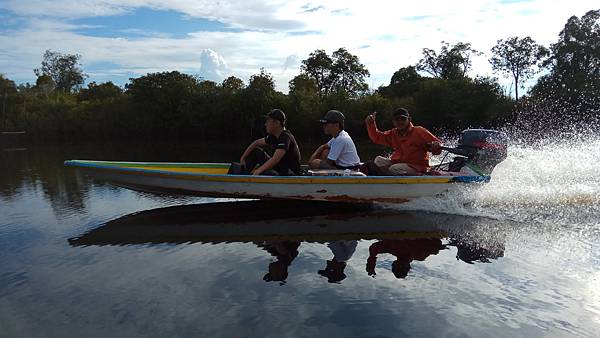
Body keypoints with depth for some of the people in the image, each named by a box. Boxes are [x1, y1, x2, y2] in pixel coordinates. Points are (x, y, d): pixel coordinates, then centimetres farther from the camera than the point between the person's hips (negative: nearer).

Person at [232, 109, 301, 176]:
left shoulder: (285, 137, -22)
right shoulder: (273, 137, 5)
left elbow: (275, 160, -32)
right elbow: (256, 143, 19)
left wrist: (258, 171, -35)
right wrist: (243, 158, 9)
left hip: (290, 174, -9)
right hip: (278, 168, 9)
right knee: (255, 151, 8)